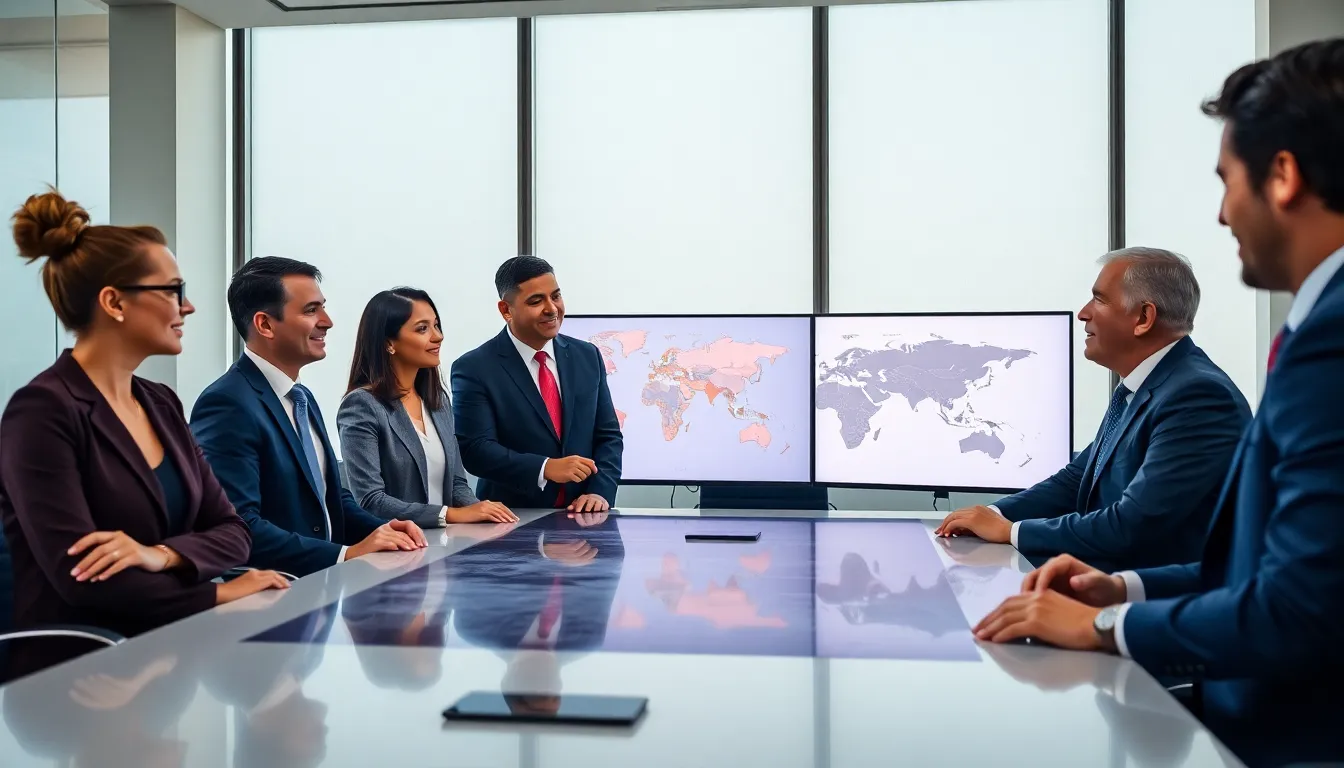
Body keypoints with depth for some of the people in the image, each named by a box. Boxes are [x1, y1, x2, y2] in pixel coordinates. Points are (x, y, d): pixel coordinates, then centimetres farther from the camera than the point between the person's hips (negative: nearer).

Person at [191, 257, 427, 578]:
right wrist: (347, 553, -21)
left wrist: (383, 530, 2)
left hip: (322, 583, 8)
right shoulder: (227, 404, -14)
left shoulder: (302, 397, 14)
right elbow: (237, 526, -21)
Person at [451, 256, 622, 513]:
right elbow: (474, 450, -10)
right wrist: (545, 468, -21)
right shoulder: (474, 369, -4)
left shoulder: (587, 356, 10)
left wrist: (601, 492, -5)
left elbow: (608, 435, 11)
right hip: (513, 522, -3)